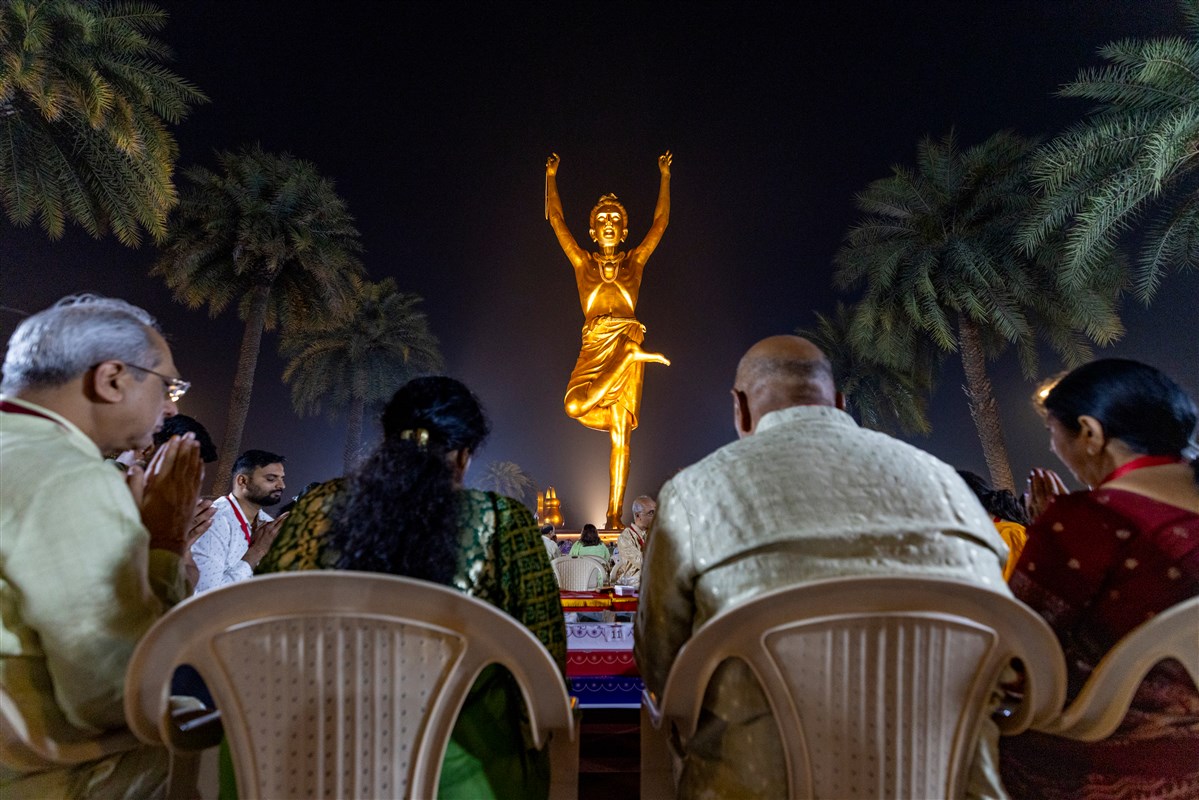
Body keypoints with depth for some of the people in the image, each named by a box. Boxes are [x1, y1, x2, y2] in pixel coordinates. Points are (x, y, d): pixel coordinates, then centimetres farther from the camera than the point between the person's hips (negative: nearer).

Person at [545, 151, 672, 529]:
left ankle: (615, 514, -2)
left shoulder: (634, 261, 15)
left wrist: (665, 176, 15)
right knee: (575, 406, -27)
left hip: (627, 338, -1)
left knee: (621, 432, -6)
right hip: (594, 344, 1)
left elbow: (660, 222, 14)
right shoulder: (583, 262, 15)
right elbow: (556, 220, 13)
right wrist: (551, 176, 15)